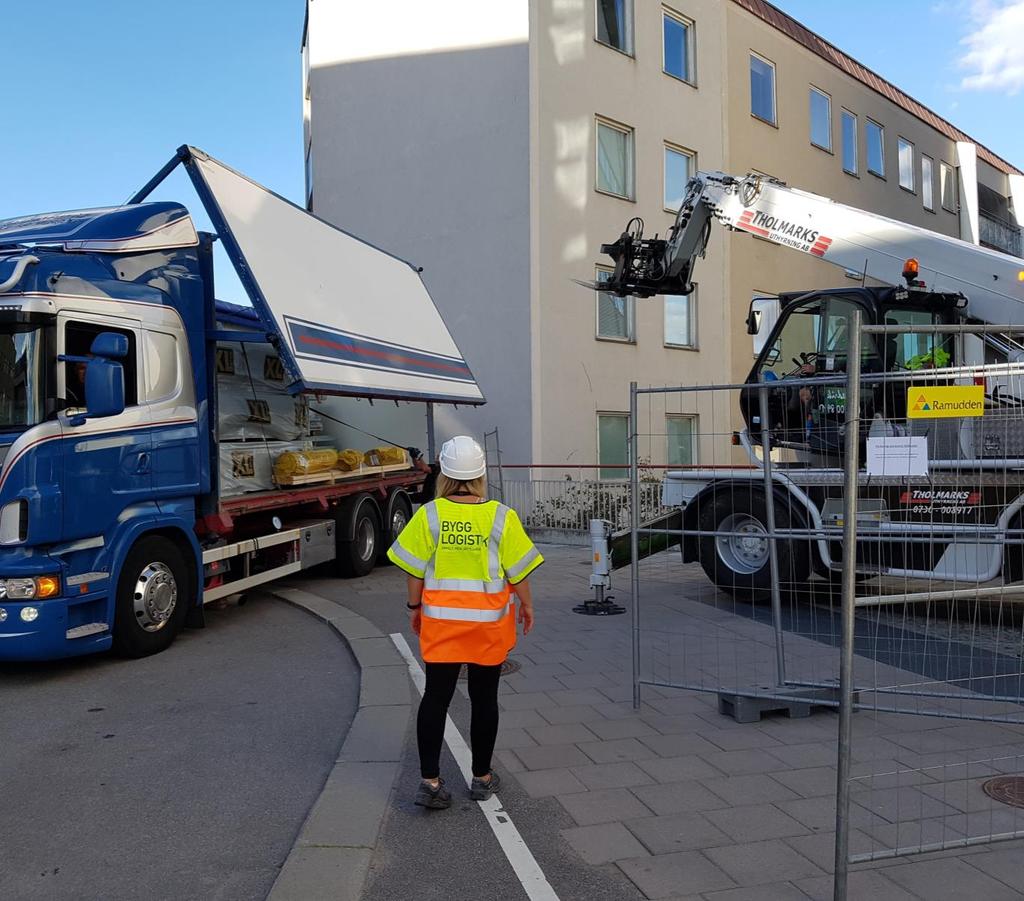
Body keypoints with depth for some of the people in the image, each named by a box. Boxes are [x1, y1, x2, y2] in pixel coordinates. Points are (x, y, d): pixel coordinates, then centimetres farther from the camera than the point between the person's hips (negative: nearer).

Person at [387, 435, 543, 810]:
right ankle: (482, 778, 25)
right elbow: (518, 571, -5)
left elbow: (415, 569, -3)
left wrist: (414, 606, 11)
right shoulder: (501, 517, -10)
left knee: (435, 697, 8)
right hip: (489, 623, 0)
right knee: (484, 699, 12)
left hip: (440, 620, 1)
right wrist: (526, 605, 11)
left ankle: (430, 781, 8)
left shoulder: (428, 515, -8)